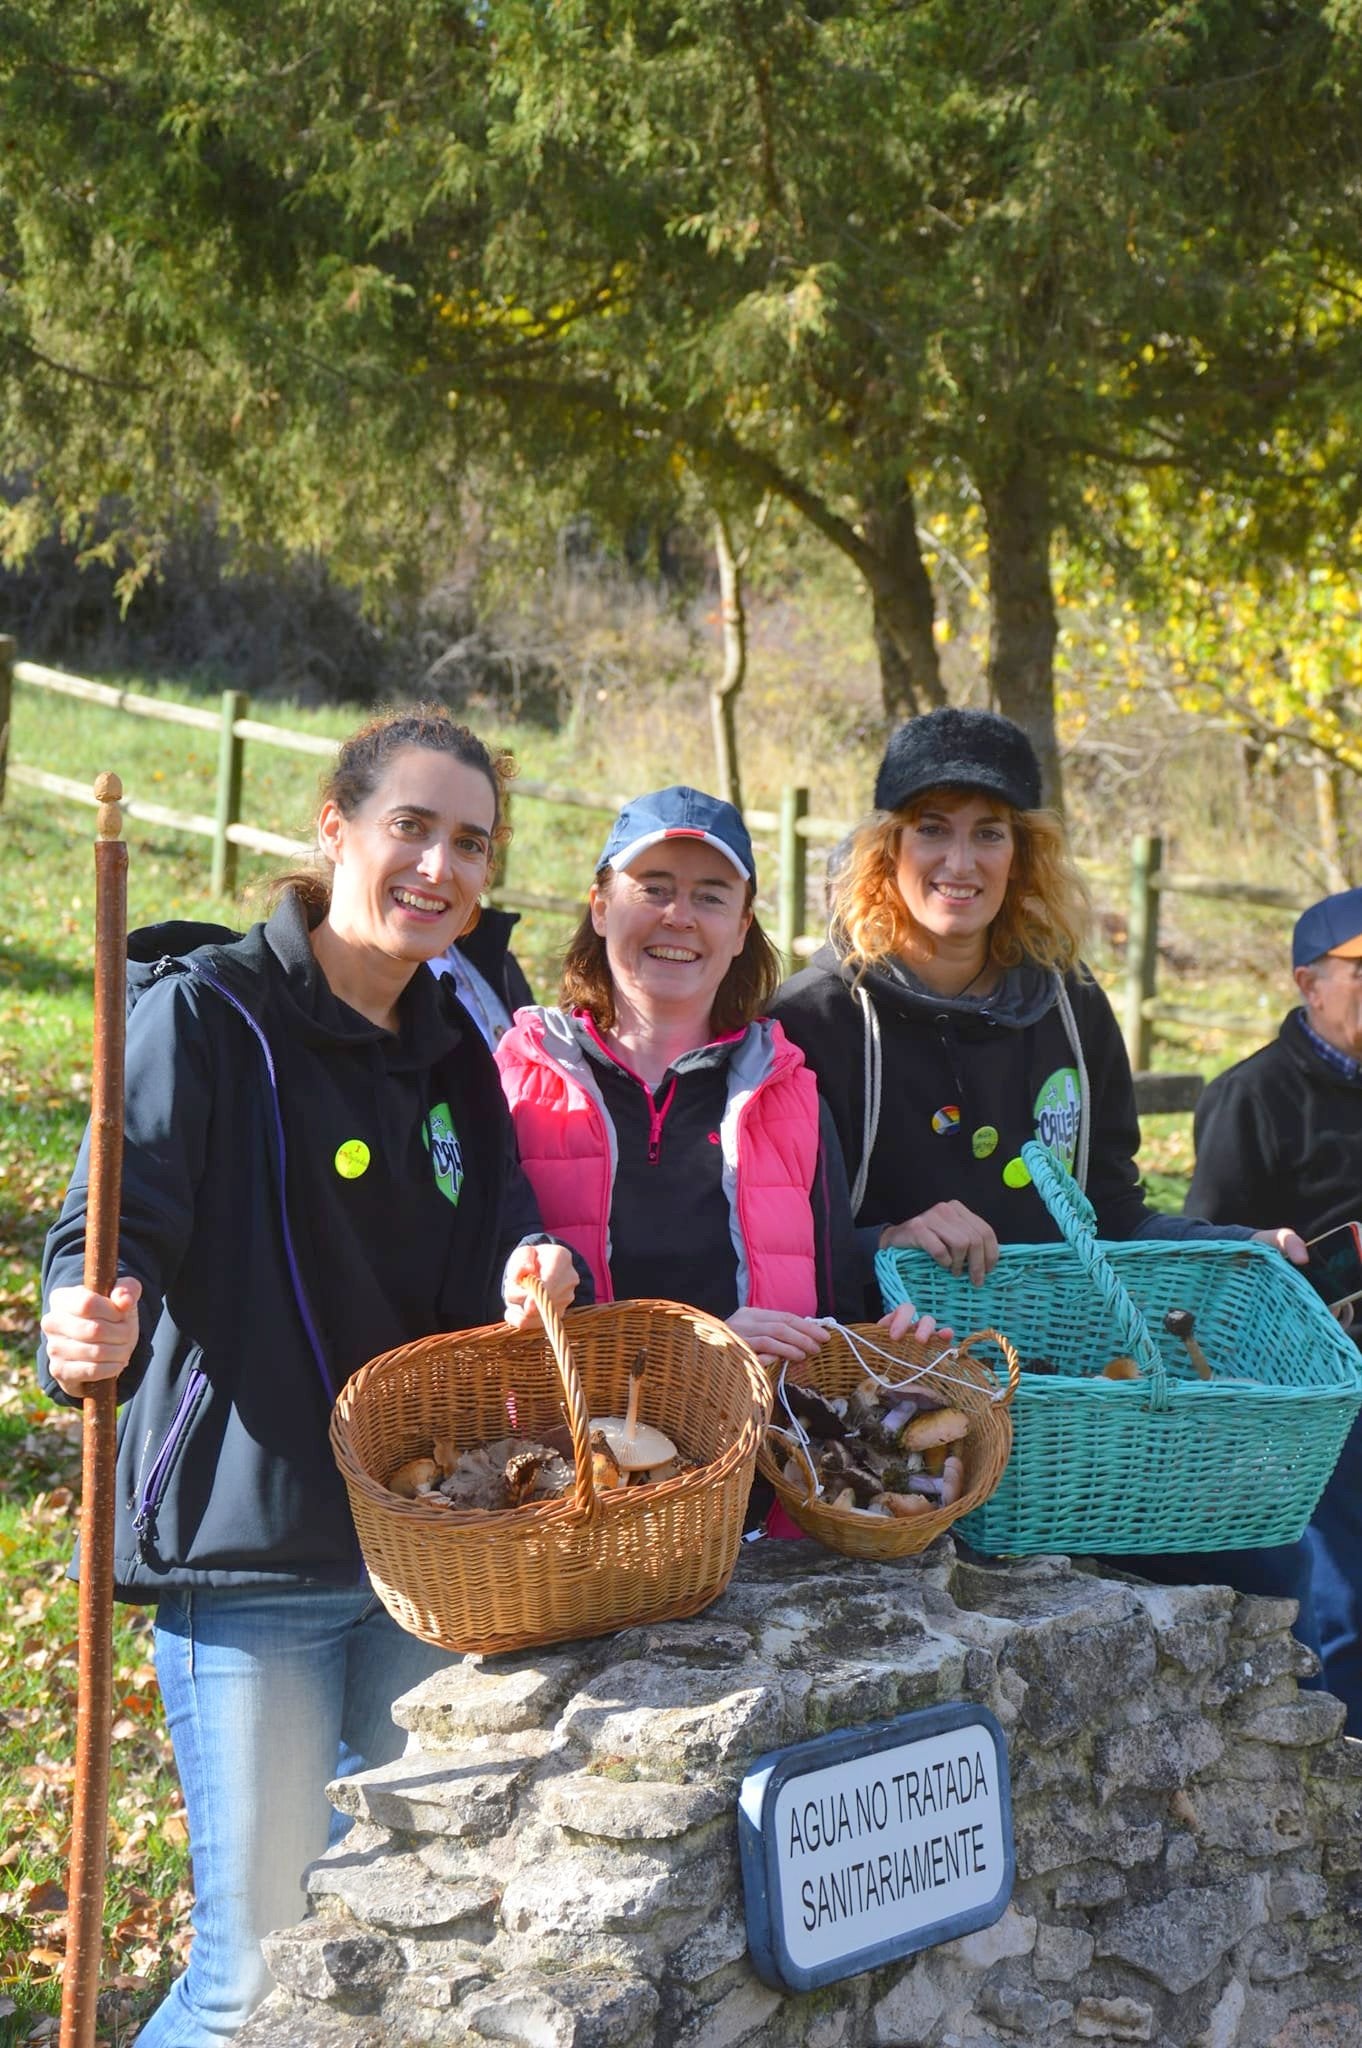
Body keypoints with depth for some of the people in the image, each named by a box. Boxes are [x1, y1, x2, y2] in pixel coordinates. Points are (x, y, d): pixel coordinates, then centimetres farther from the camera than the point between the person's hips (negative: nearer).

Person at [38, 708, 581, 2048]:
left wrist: (526, 1290, -13)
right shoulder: (207, 1013, -7)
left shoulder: (454, 1057, 12)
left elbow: (475, 1294, 11)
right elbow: (116, 1235, -16)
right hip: (246, 1541, -7)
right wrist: (89, 1335, -39)